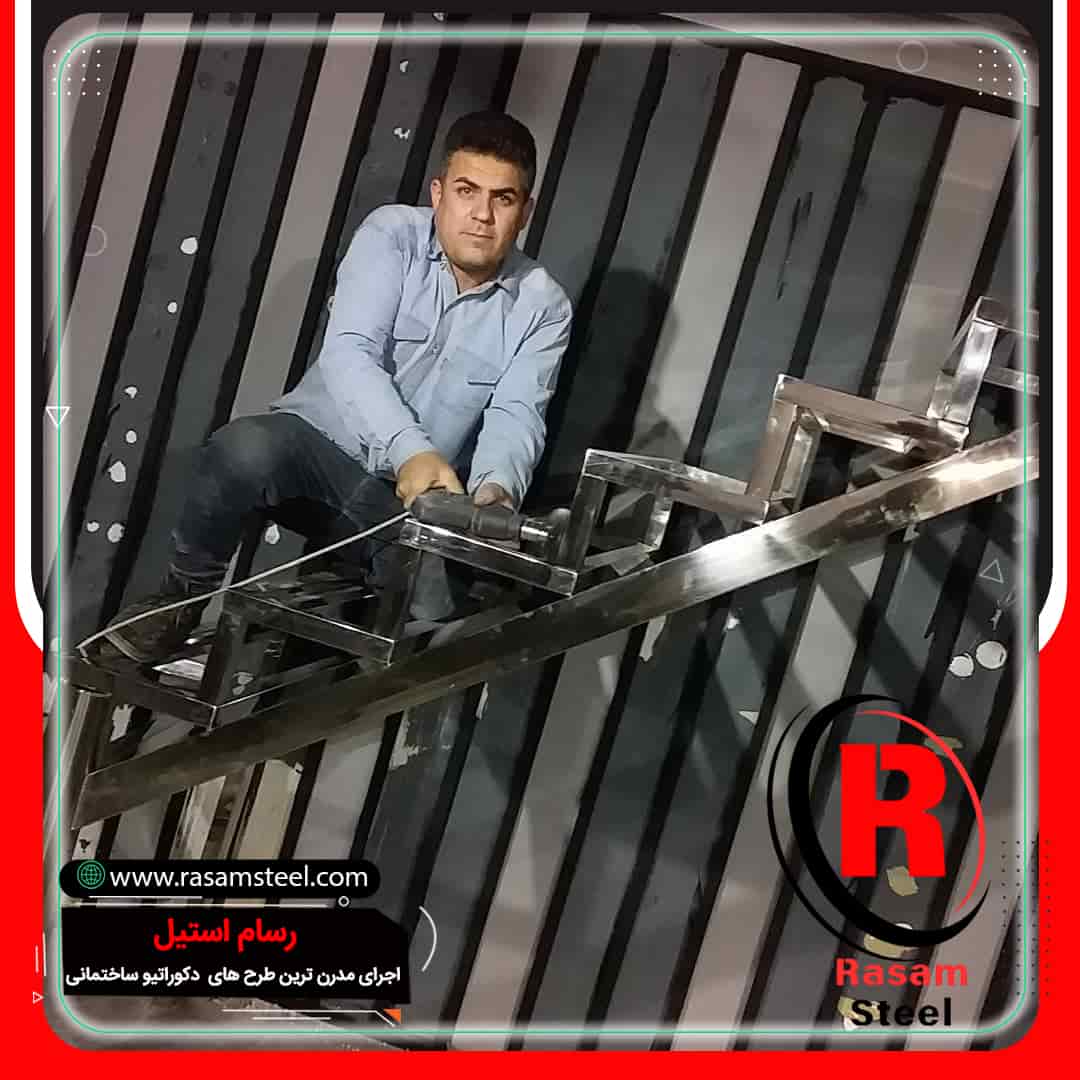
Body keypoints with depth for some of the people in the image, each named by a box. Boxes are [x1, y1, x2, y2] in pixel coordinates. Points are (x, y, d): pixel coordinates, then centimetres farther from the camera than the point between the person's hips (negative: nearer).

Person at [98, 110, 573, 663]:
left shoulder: (544, 306, -3)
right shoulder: (392, 234, -9)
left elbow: (515, 417, -13)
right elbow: (348, 353, -23)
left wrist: (494, 490, -37)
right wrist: (411, 452, -40)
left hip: (410, 496, 2)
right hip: (317, 438, -1)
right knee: (246, 447, -34)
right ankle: (179, 600, -6)